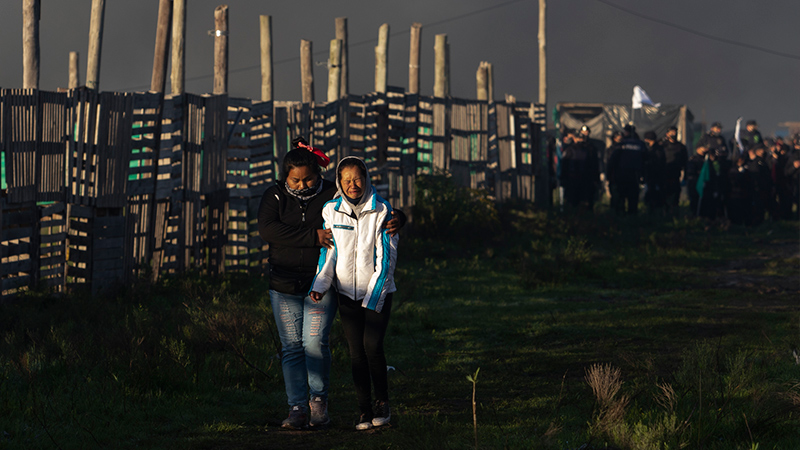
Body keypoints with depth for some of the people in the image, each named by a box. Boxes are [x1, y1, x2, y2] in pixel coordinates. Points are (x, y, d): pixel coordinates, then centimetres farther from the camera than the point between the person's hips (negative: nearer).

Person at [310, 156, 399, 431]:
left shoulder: (381, 211, -7)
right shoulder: (331, 211, 0)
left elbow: (386, 256, -8)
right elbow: (328, 251, 4)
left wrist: (374, 294, -15)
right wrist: (320, 284, -11)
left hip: (379, 291, -2)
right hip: (347, 293, 2)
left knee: (372, 346, -14)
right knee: (356, 351, -1)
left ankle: (382, 403, 5)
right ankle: (365, 411, 7)